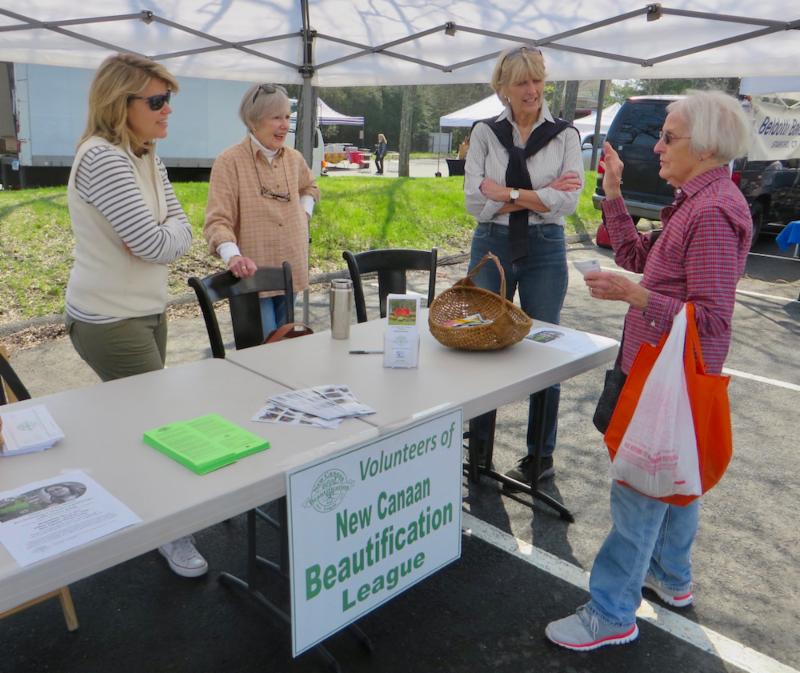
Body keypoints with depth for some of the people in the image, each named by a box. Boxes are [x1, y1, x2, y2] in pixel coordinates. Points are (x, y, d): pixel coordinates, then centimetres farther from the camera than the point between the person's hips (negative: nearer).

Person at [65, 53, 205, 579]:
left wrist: (156, 237, -14)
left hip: (148, 311, 9)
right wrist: (162, 237, -5)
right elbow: (156, 245, -26)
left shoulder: (147, 158, 7)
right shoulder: (102, 158, -22)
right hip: (110, 321, -9)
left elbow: (181, 231, 5)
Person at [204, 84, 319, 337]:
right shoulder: (229, 162, -10)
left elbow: (310, 187, 32)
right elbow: (217, 221, -15)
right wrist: (233, 255, -33)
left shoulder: (294, 158, 9)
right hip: (253, 275, -6)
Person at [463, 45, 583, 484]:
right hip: (492, 247, 1)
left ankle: (542, 456, 21)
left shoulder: (564, 135, 3)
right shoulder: (485, 133, 4)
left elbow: (568, 201, -10)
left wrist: (508, 193, -13)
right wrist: (539, 195, -11)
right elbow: (475, 202, -7)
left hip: (544, 251, -1)